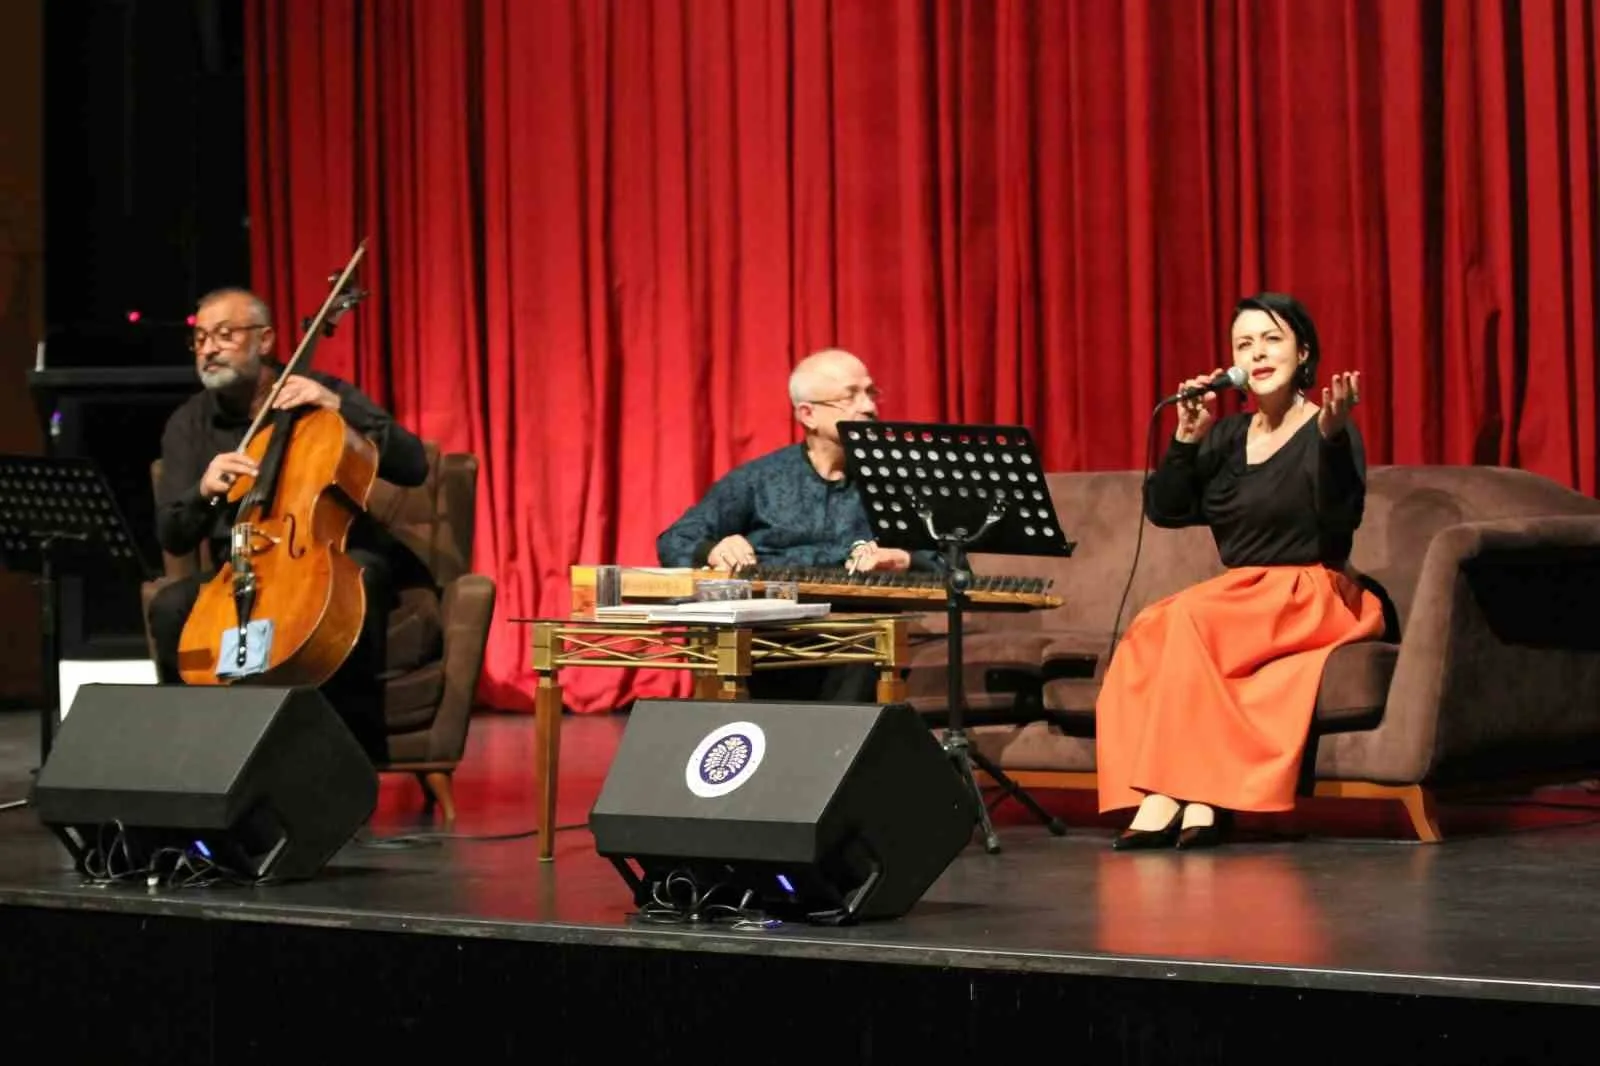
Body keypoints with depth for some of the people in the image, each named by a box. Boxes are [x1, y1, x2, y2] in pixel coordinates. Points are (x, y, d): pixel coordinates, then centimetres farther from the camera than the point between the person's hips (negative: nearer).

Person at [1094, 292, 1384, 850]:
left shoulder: (1328, 430, -4)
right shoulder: (1227, 435, 14)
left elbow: (1341, 521, -20)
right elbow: (1163, 510, 9)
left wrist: (1332, 435, -31)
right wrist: (1187, 437, -3)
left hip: (1315, 597, -6)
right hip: (1240, 596, 6)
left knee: (1189, 616, -30)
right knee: (1147, 631, -24)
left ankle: (1174, 794, -30)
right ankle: (1192, 798, -36)